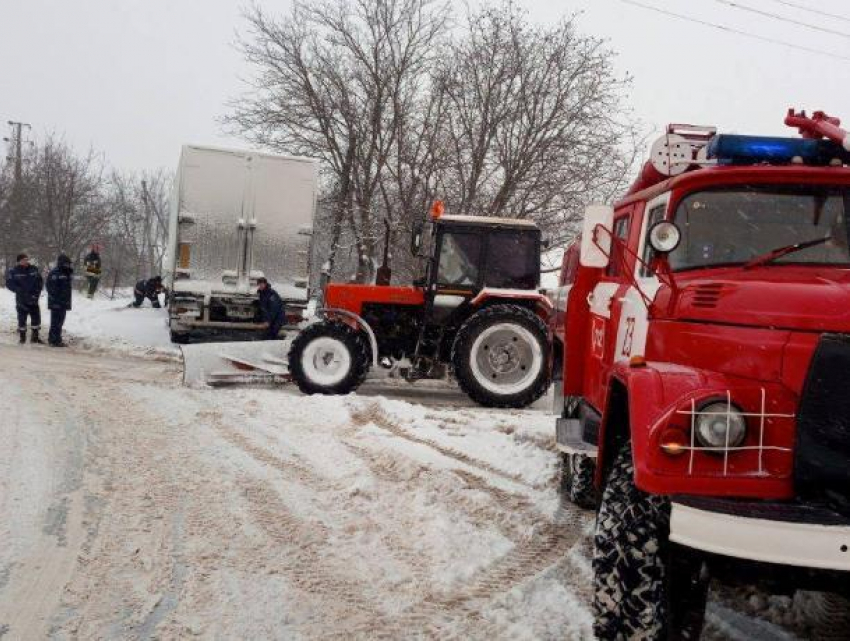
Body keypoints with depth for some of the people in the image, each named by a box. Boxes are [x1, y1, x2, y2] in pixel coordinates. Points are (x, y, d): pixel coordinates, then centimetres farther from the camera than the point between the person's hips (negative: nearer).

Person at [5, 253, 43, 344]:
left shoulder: (34, 269, 4)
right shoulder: (13, 272, -6)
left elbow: (40, 281, 8)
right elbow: (9, 284, -9)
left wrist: (37, 291, -6)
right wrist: (21, 291, -20)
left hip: (33, 300, 3)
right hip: (21, 300, -3)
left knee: (36, 317, 5)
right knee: (22, 319, 4)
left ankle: (35, 337, 17)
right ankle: (22, 337, 16)